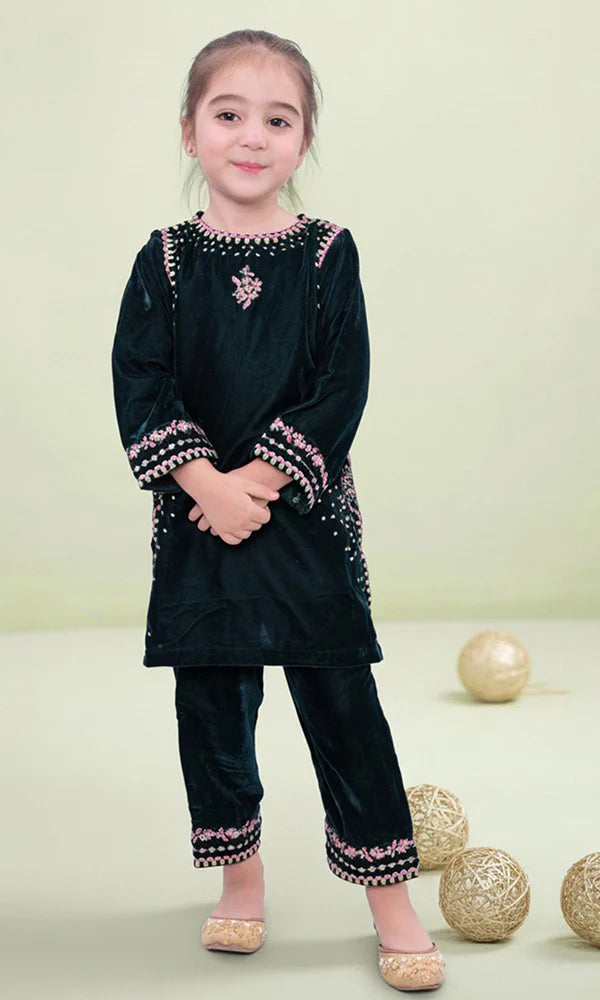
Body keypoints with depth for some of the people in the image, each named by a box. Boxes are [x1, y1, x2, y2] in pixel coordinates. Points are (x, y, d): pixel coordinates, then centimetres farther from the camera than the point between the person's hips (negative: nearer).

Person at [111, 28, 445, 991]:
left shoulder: (328, 254, -1)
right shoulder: (166, 260, 2)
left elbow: (343, 390, -7)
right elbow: (138, 387, -5)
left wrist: (261, 479, -15)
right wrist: (207, 484, -16)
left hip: (306, 514, -1)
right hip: (197, 516, 2)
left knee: (344, 704, 0)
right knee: (211, 705, 9)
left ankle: (390, 895, 11)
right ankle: (241, 879, 27)